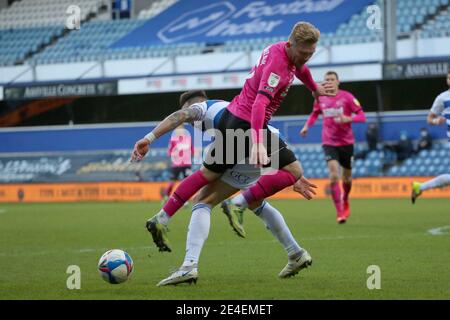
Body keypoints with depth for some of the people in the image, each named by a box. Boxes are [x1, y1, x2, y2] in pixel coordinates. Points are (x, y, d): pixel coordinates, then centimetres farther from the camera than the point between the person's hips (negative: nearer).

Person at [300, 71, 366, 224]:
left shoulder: (347, 97, -7)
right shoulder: (320, 98, 3)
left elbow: (362, 116, -9)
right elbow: (315, 114, 23)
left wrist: (347, 119, -26)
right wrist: (307, 126, 6)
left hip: (346, 142, 0)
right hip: (329, 142, 0)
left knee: (347, 178, 12)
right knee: (334, 175, -19)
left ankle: (345, 200, 45)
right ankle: (340, 212, -16)